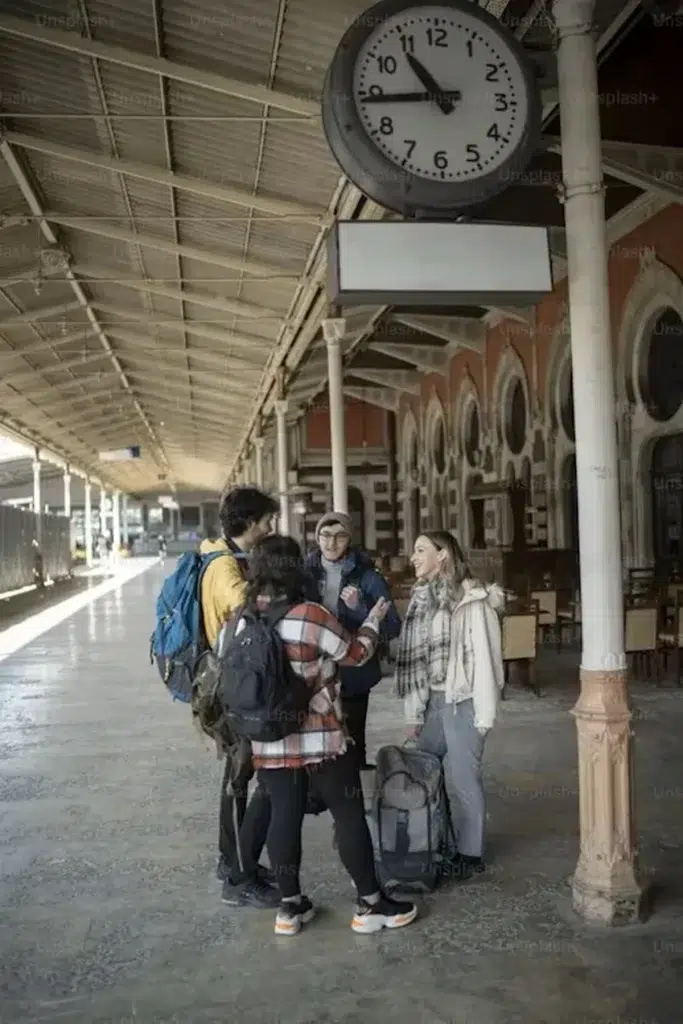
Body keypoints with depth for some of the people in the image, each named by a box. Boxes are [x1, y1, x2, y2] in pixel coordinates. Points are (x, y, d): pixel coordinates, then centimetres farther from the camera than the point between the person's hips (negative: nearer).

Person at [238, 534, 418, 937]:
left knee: (284, 817, 13)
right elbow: (356, 653, -5)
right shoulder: (311, 615, -18)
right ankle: (371, 904, 18)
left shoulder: (246, 620, -1)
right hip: (321, 740, -5)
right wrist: (374, 619, 11)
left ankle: (291, 906, 23)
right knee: (350, 815, 8)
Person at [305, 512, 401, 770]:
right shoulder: (306, 573, 2)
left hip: (353, 679, -2)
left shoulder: (366, 576, -5)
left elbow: (392, 628, -7)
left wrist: (359, 607, -21)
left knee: (351, 746, 6)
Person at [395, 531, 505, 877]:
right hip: (432, 701, 7)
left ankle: (469, 853, 18)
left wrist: (484, 713, -14)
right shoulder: (422, 598, 11)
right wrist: (413, 711, 8)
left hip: (461, 700, -6)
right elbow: (414, 658, 9)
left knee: (462, 780, 2)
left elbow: (483, 655, -12)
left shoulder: (470, 598, -11)